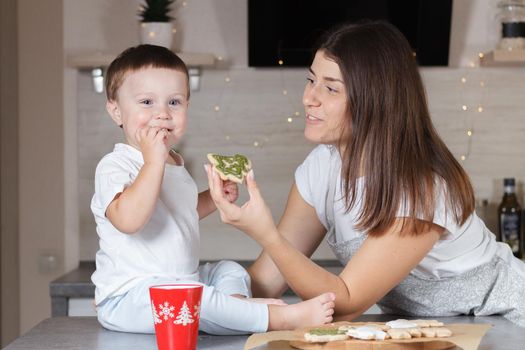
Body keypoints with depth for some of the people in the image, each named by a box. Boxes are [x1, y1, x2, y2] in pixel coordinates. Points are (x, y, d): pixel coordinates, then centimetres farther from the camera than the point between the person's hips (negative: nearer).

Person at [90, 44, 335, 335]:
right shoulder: (114, 165, -14)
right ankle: (281, 317, -35)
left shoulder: (174, 163, 16)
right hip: (128, 297, -10)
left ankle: (236, 302, -21)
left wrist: (215, 198, 16)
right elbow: (129, 220, -33)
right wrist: (153, 161, -31)